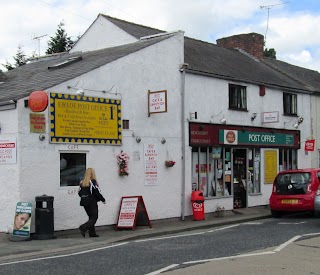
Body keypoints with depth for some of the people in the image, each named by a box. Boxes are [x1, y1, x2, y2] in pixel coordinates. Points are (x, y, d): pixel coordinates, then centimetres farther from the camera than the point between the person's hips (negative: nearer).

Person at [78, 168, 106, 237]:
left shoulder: (82, 182, 5)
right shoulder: (93, 182, -13)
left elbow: (80, 193, 7)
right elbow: (97, 192, -13)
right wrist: (103, 199, 0)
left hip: (85, 202, 7)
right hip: (92, 202, -7)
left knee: (91, 217, 15)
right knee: (94, 218, 0)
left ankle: (92, 233, 14)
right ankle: (83, 228, -18)